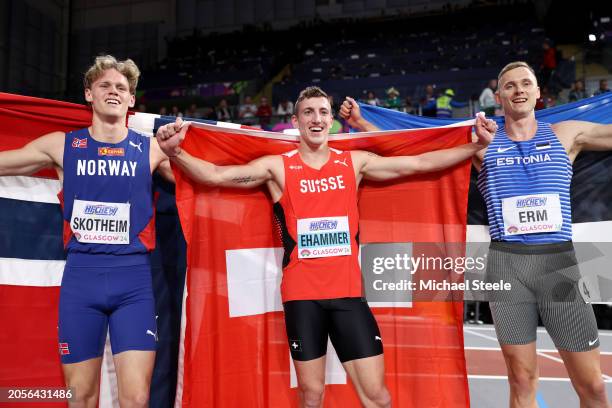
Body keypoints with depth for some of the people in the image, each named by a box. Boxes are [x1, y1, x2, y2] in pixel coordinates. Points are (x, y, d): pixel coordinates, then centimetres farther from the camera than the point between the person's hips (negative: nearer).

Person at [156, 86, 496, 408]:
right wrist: (175, 151, -23)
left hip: (348, 292, 2)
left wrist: (476, 145, 3)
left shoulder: (355, 163, 7)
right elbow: (216, 174, -7)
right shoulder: (278, 167, 1)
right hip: (301, 296, -1)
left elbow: (422, 163, 8)